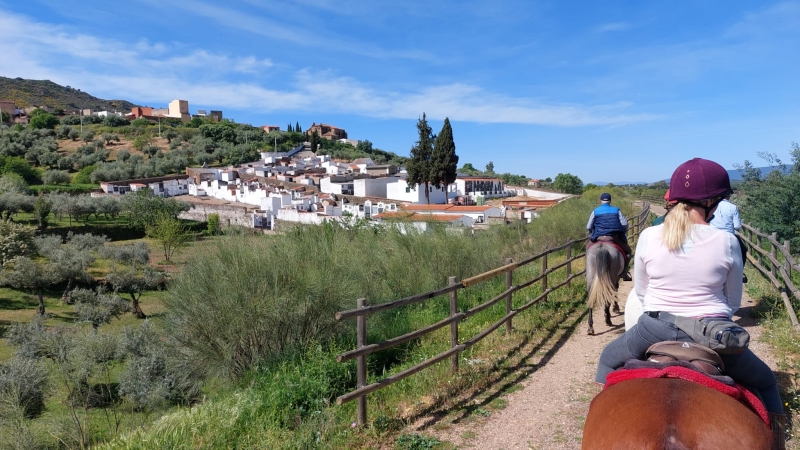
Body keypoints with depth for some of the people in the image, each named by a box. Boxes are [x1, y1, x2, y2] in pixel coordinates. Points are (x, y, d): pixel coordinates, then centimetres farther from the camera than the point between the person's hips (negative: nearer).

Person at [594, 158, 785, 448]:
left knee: (609, 359, 29)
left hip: (655, 330, 0)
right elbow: (734, 302, 2)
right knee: (764, 382, 31)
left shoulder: (649, 237, -10)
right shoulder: (726, 242, -11)